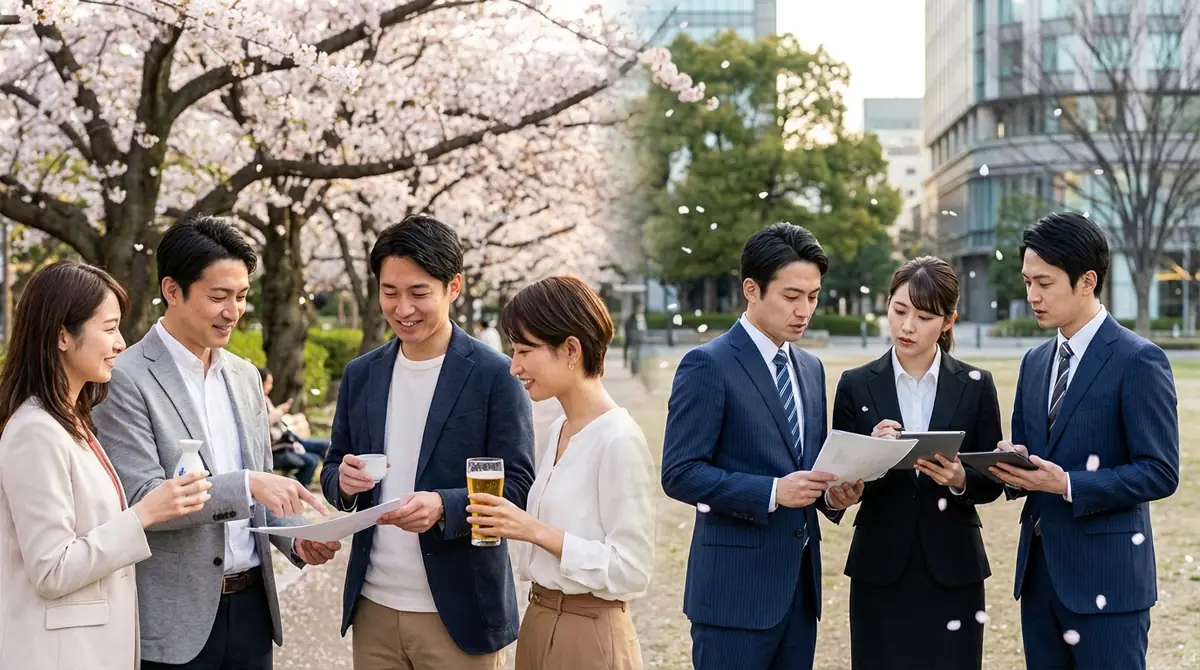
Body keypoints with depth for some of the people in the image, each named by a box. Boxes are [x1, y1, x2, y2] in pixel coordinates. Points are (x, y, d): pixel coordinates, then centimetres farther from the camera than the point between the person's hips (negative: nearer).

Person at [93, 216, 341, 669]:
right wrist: (246, 485, -25)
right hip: (175, 621, -6)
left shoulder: (245, 376, 12)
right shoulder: (126, 379, -10)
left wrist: (298, 537, -1)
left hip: (252, 608, 6)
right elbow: (141, 498, -16)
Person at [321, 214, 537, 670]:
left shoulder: (495, 376, -7)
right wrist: (343, 480, -9)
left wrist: (443, 506, -26)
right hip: (373, 609, 4)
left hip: (458, 614, -4)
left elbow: (515, 488, -9)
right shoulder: (360, 375, 8)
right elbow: (332, 472, 14)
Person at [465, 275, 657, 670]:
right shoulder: (559, 431, 7)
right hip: (540, 624, 8)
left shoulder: (619, 441, -18)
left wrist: (535, 531, -21)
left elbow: (630, 570, -20)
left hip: (589, 637, -8)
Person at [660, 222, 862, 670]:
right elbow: (679, 474, -14)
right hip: (736, 587, -7)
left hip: (800, 584, 7)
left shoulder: (811, 368, 14)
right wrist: (772, 492, -22)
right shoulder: (708, 365, -9)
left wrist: (834, 495, -1)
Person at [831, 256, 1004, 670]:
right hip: (880, 571, 0)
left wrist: (959, 479, -17)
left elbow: (993, 482, 3)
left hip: (953, 570, 0)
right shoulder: (856, 386, 2)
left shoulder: (975, 386, 3)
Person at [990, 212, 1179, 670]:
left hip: (1105, 577, -7)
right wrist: (1013, 466, -6)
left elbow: (1160, 473, -14)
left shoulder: (1138, 361, -9)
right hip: (1039, 570, 7)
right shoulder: (1035, 361, 13)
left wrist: (1068, 485, -23)